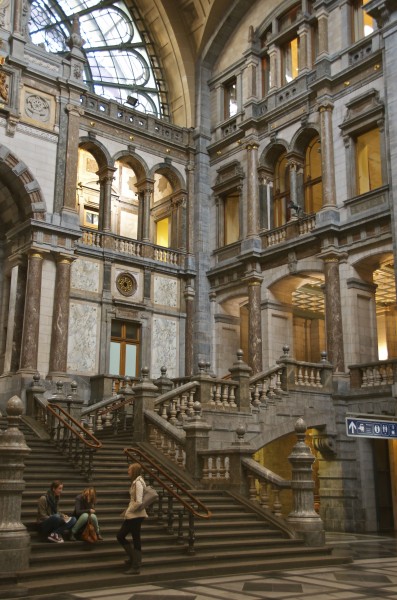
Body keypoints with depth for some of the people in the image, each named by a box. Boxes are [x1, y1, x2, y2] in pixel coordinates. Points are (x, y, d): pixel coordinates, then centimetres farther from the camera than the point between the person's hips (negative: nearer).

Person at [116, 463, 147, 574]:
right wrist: (128, 512, 10)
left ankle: (136, 567, 7)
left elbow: (138, 502, -23)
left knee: (136, 540, -1)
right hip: (131, 516, 10)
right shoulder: (135, 482, 12)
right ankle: (134, 558, 23)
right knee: (120, 536, 13)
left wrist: (128, 511, -12)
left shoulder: (138, 483, -16)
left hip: (136, 516, -10)